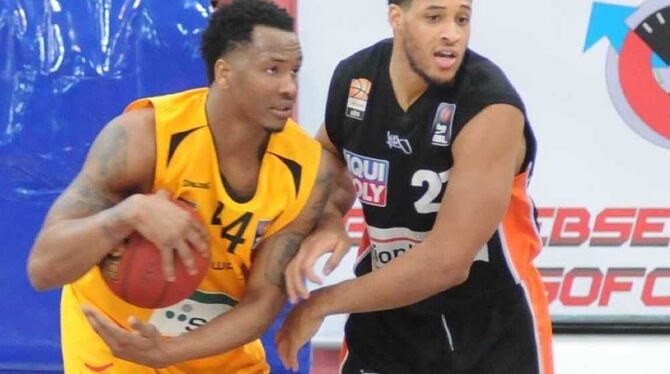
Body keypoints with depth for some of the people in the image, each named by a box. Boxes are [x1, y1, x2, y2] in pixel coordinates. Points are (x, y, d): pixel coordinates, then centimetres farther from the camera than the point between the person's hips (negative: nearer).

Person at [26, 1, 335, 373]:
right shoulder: (144, 136, -26)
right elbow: (42, 268, -28)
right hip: (112, 341, -3)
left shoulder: (306, 168, -19)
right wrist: (132, 212, -44)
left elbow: (263, 300, -15)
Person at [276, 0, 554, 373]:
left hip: (492, 328, -4)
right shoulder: (355, 79, -8)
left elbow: (446, 262, -28)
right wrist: (326, 224, -10)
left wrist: (322, 304, -19)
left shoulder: (490, 109, -25)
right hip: (386, 314, 5)